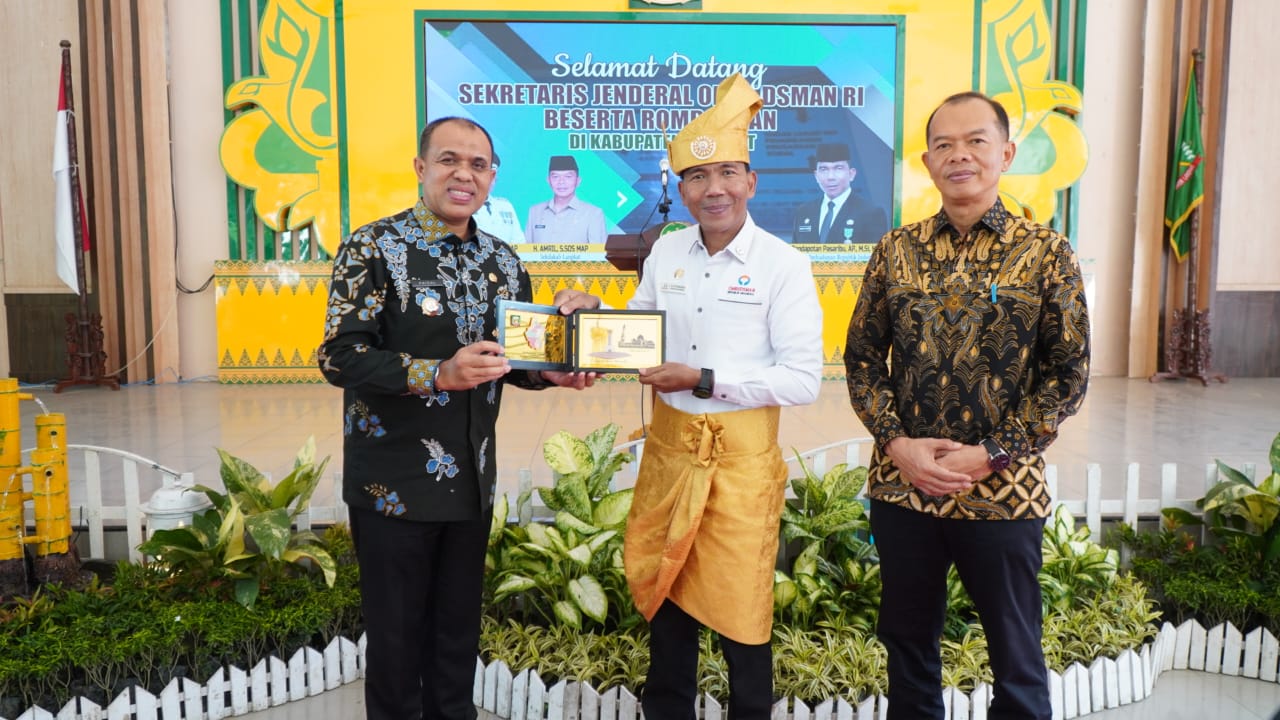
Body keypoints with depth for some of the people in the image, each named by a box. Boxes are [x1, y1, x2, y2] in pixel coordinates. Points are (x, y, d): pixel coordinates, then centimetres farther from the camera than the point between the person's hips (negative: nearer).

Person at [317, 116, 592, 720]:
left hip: (471, 481, 5)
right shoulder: (372, 250, -10)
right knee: (396, 637, 10)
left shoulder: (502, 260, 7)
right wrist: (439, 375, -30)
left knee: (459, 633, 18)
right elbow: (339, 357, -18)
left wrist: (551, 373, -7)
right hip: (393, 482, -5)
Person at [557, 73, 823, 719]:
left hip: (739, 455, -5)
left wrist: (704, 380, -18)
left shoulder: (783, 265, -11)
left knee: (738, 606, 7)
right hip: (668, 446, 5)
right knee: (663, 590, 18)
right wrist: (595, 314, -4)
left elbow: (803, 380, -16)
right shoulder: (665, 252, 4)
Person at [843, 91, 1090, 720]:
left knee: (1015, 654, 11)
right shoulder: (895, 251, 3)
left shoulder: (1046, 253, -4)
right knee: (907, 641, 17)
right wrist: (897, 443, -9)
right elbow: (862, 358, 5)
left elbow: (1069, 374, -4)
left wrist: (989, 455, -14)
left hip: (1003, 491, -2)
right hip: (901, 485, 2)